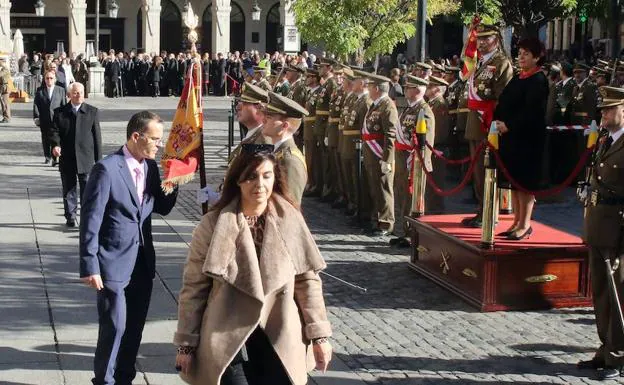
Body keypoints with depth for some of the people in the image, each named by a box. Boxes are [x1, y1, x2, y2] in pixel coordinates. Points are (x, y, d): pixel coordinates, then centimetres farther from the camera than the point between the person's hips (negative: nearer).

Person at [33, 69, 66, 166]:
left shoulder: (60, 90, 4)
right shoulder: (40, 91, 6)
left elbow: (63, 105, 4)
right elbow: (36, 104, 4)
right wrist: (36, 117, -4)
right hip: (44, 120, 2)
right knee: (45, 139, 12)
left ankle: (55, 159, -9)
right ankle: (47, 157, 28)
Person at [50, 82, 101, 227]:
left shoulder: (92, 112, 3)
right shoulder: (60, 112, 5)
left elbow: (97, 136, 4)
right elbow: (54, 131, 2)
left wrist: (98, 159, 1)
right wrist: (55, 144, -20)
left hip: (86, 158, -1)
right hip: (67, 159, 1)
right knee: (68, 189, 9)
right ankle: (70, 217, 19)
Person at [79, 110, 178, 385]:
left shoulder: (150, 167, 6)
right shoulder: (107, 168, -15)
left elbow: (162, 208, 15)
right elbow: (90, 220, -15)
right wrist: (90, 266, -16)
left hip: (143, 262, 7)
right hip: (114, 263, -7)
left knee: (134, 327, 13)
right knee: (115, 326, -4)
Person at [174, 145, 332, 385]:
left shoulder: (290, 220, -1)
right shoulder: (213, 225, -7)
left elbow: (308, 280, 3)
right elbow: (193, 288, -3)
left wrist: (319, 334, 2)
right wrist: (187, 344, -2)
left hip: (279, 339, 2)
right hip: (228, 339, -2)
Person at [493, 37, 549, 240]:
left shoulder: (539, 81, -10)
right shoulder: (517, 79, 15)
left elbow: (531, 110, -19)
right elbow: (503, 104, 14)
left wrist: (508, 125, -23)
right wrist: (497, 121, -4)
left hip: (527, 139, -8)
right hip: (510, 137, 8)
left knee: (524, 181, -4)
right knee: (514, 181, 11)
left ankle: (525, 225, 2)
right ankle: (517, 222, 19)